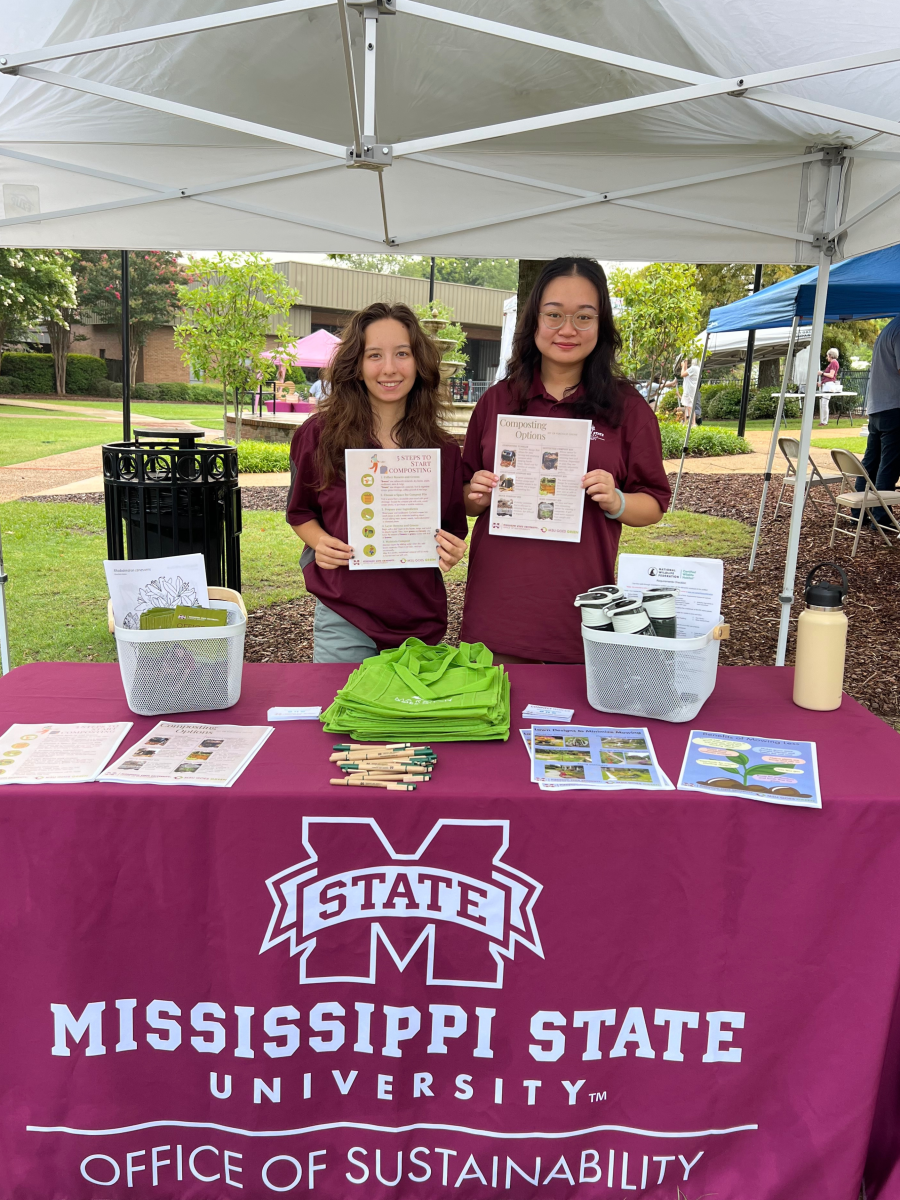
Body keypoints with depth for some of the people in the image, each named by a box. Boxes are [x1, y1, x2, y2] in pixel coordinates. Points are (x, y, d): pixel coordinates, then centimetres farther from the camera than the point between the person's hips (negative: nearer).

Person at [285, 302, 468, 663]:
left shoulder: (443, 450, 1)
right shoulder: (320, 435, -4)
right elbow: (300, 511, 9)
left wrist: (451, 551, -10)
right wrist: (320, 542, -11)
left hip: (421, 625, 2)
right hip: (343, 621, -2)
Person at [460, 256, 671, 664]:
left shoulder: (626, 407, 3)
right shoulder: (496, 400, 8)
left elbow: (654, 505, 6)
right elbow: (467, 501, 15)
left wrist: (615, 502, -14)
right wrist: (477, 497, -6)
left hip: (581, 607, -1)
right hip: (498, 602, 1)